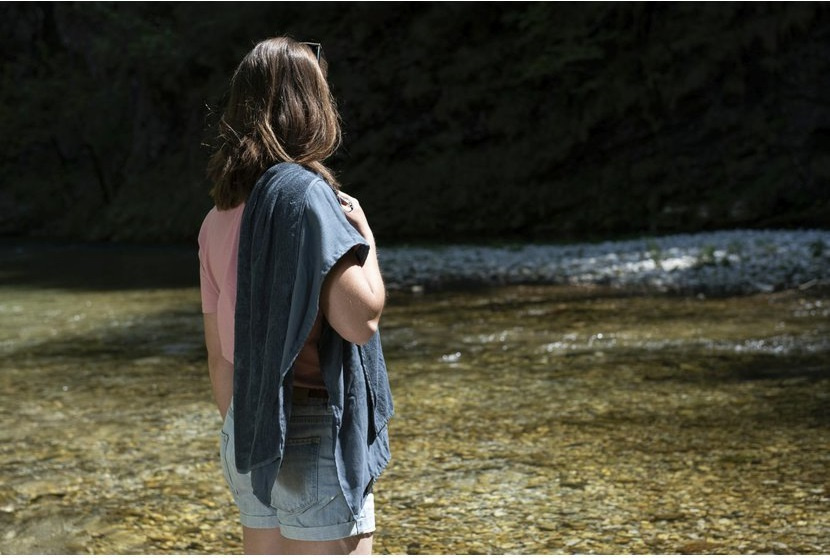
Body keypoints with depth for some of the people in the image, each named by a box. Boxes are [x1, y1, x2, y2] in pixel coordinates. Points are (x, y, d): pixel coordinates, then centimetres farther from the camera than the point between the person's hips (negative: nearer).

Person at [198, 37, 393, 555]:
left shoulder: (220, 216, 9)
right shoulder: (305, 192, -15)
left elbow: (219, 356, 12)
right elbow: (359, 318, -21)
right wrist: (365, 234, -5)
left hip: (250, 441, 8)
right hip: (313, 435, -8)